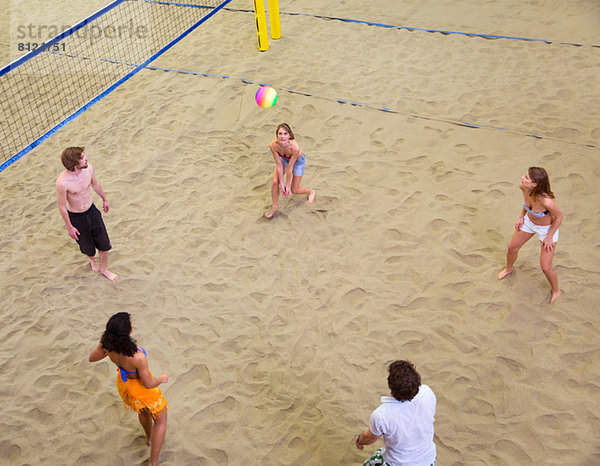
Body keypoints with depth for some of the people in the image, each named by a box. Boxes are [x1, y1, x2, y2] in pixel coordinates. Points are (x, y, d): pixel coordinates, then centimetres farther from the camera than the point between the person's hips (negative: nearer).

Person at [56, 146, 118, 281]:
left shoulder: (88, 168, -17)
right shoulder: (62, 182, -32)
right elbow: (62, 206, -18)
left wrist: (104, 199, 20)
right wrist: (69, 227, -10)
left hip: (92, 210, 4)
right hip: (76, 218, -4)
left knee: (104, 243, 13)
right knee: (87, 246, 20)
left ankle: (104, 269, 40)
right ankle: (92, 259, 57)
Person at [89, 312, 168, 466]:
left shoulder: (107, 344, -28)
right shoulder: (138, 357, -44)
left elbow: (92, 358, -6)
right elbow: (148, 384, -28)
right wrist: (161, 379, -6)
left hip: (124, 383, 6)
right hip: (142, 389, -6)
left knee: (143, 410, 37)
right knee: (160, 420, 21)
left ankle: (149, 438, 64)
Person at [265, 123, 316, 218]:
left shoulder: (295, 147, -43)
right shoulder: (273, 145, -35)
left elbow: (290, 167, -32)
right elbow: (279, 165, -25)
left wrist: (287, 185, -19)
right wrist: (282, 184, -19)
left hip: (298, 160, -3)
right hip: (283, 158, 3)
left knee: (294, 190, 5)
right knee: (275, 182, -10)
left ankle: (311, 192, 39)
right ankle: (274, 206, 15)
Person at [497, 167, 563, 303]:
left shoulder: (546, 201, -43)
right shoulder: (524, 187, -26)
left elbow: (559, 216, -23)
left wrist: (549, 237, -14)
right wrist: (521, 217, 1)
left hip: (548, 228, -6)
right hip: (529, 221, 6)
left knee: (545, 268, 2)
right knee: (512, 247, 24)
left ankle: (556, 291, 35)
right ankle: (508, 269, 58)